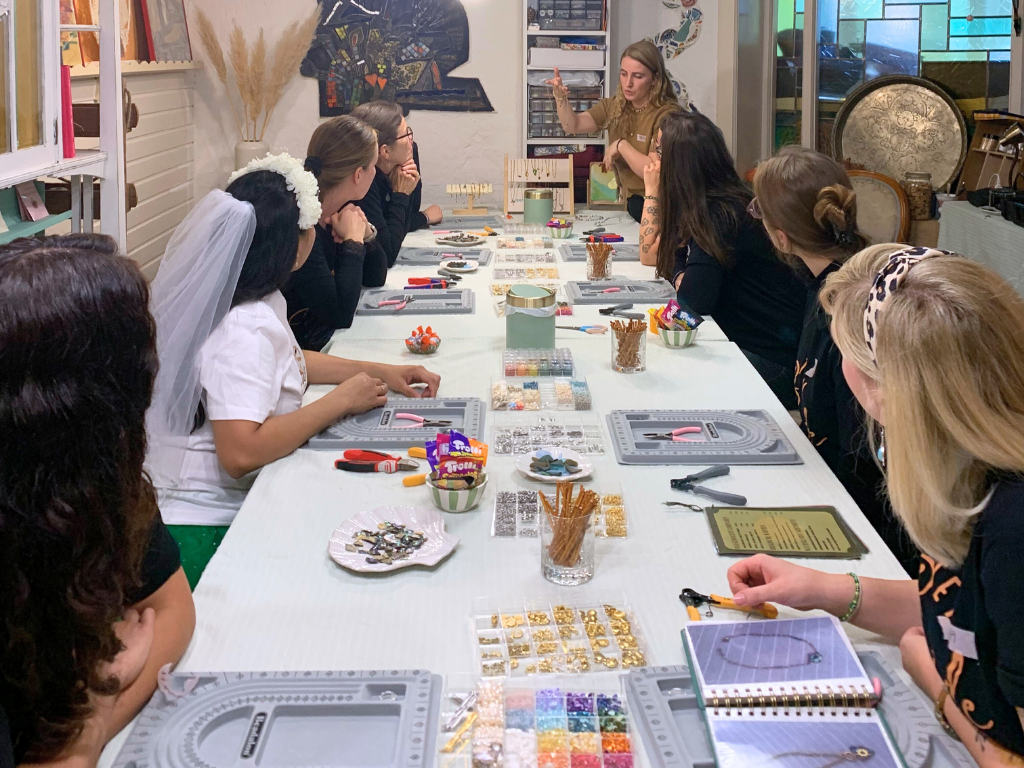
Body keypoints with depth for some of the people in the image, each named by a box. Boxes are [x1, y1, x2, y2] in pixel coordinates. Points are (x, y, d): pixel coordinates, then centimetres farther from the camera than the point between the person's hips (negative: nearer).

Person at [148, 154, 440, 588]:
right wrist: (340, 401, -21)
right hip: (207, 526, -10)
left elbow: (286, 360, 26)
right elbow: (241, 453, -32)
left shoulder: (258, 303, 6)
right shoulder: (243, 330, -24)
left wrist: (378, 372, 14)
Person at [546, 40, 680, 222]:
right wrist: (561, 98, -17)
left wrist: (621, 146, -16)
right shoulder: (614, 107, 7)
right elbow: (572, 126, 0)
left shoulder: (667, 115, -17)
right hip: (630, 205, 6)